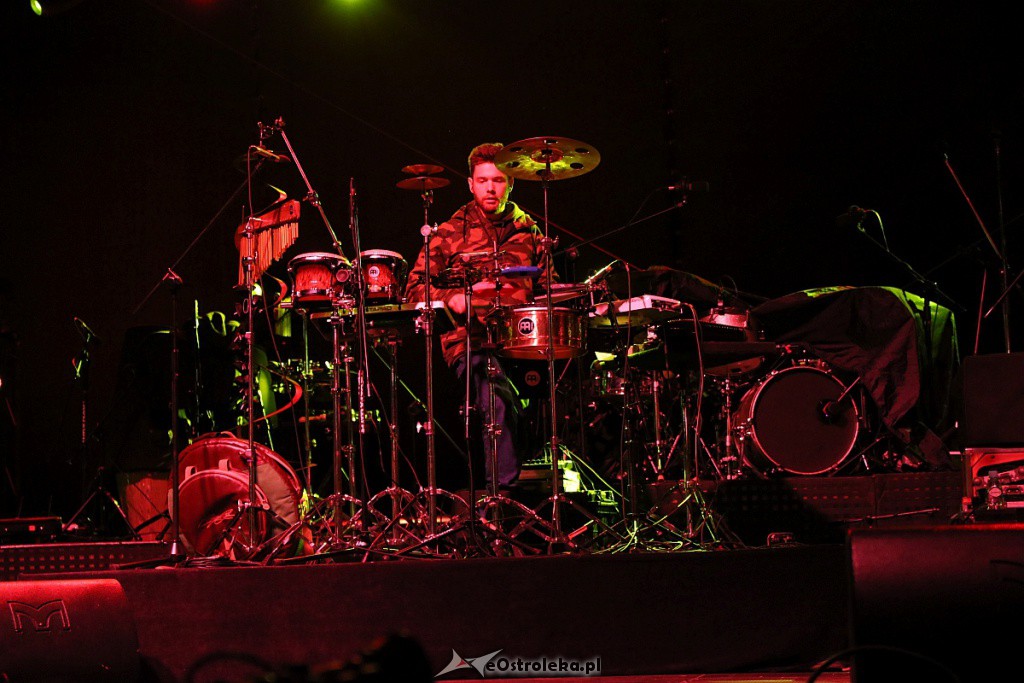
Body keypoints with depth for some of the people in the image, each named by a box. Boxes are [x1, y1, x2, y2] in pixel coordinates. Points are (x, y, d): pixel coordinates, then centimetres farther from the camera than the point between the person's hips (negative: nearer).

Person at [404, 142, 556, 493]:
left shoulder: (528, 232, 20)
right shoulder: (449, 234, 9)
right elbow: (415, 288, 6)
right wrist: (457, 299, -11)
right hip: (471, 338, -3)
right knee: (497, 396, -32)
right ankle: (503, 491, -26)